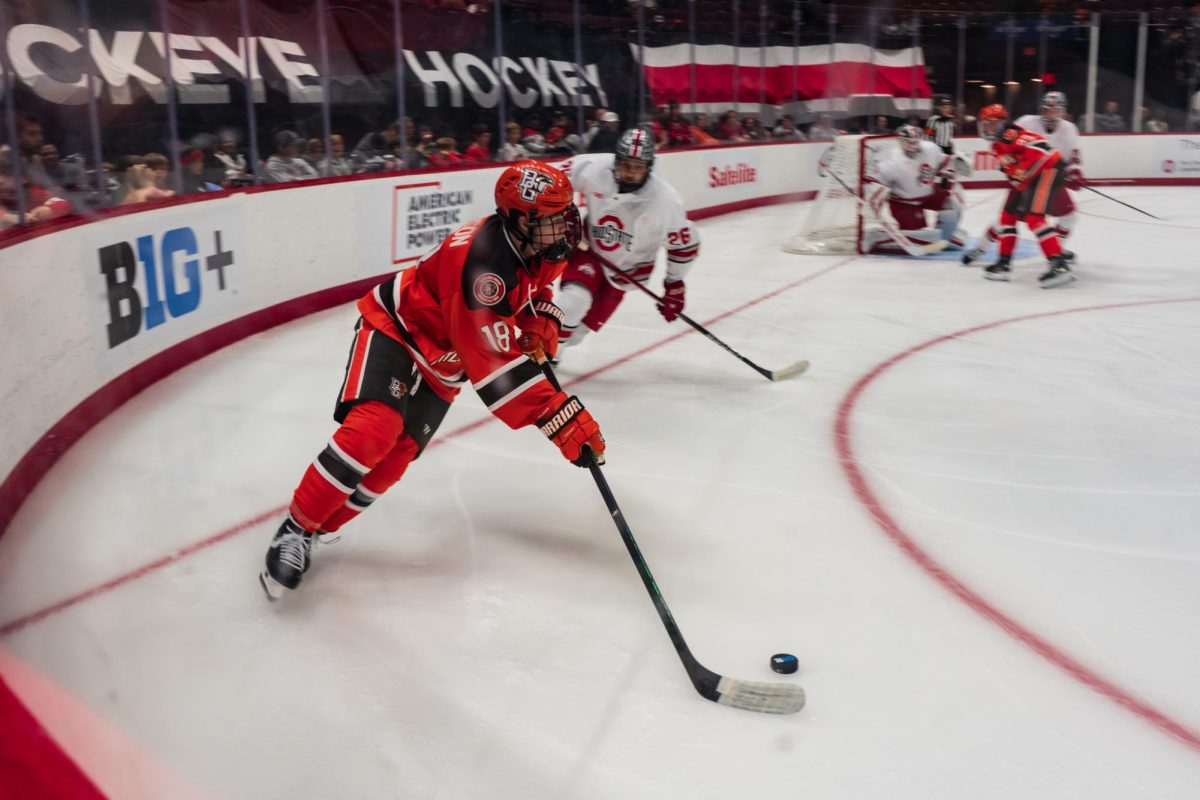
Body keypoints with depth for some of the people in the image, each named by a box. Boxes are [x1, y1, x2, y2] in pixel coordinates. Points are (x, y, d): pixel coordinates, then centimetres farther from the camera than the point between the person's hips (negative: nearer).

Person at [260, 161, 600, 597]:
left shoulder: (540, 249, -10)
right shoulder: (483, 258, -36)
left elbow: (535, 287, 18)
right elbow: (495, 365, -40)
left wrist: (542, 321, -6)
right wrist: (565, 419, -42)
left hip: (443, 361, 8)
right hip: (394, 326, -7)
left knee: (397, 454, -3)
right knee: (374, 428, -26)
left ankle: (317, 529, 11)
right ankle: (295, 528, -11)